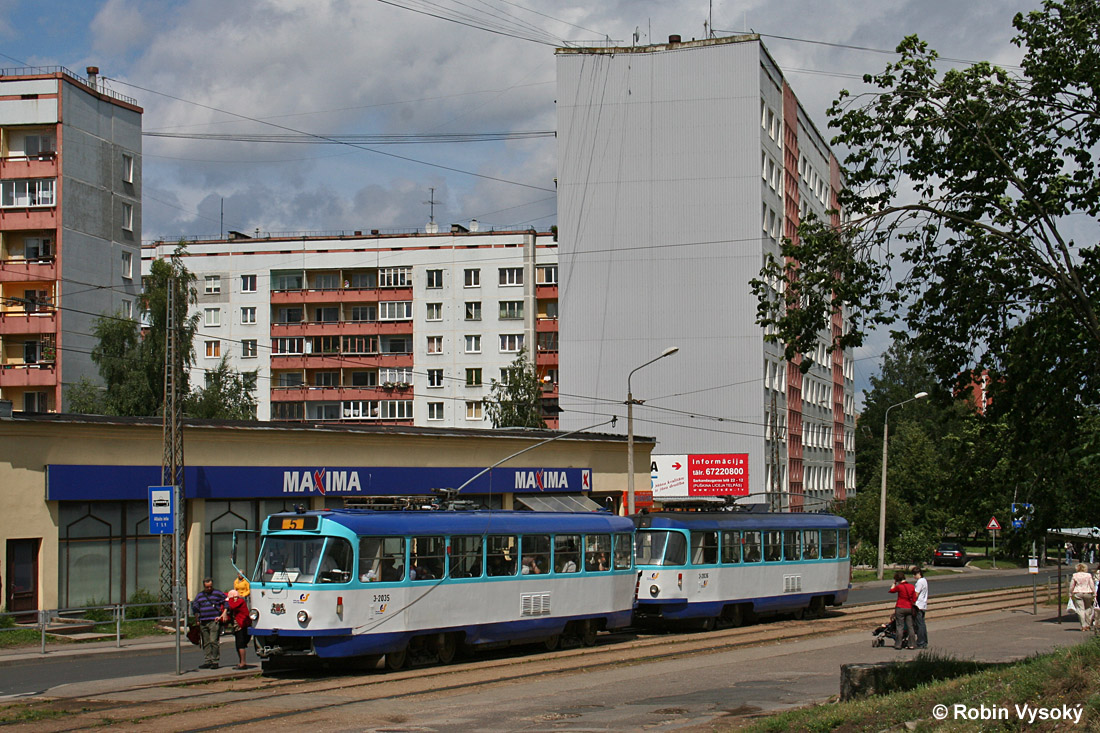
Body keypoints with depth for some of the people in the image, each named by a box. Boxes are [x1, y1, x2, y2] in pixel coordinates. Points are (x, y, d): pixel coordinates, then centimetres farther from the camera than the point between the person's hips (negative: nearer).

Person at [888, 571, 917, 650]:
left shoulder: (899, 587, -12)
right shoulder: (911, 587, 4)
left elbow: (891, 590, 6)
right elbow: (914, 599, 7)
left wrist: (894, 583, 14)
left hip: (900, 608, -5)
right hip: (909, 608, 5)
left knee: (900, 626, -1)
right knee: (910, 626, 8)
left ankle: (898, 644, 1)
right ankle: (910, 644, 9)